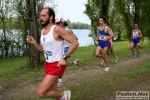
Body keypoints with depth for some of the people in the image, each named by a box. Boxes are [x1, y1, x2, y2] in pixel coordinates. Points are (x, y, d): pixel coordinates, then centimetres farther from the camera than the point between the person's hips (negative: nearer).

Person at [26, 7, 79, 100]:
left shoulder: (57, 29, -17)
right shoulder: (42, 31, 7)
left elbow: (75, 42, -19)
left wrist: (64, 57, -22)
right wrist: (34, 42, 1)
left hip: (57, 65, -8)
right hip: (48, 64, 8)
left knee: (41, 92, -12)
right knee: (53, 91, 18)